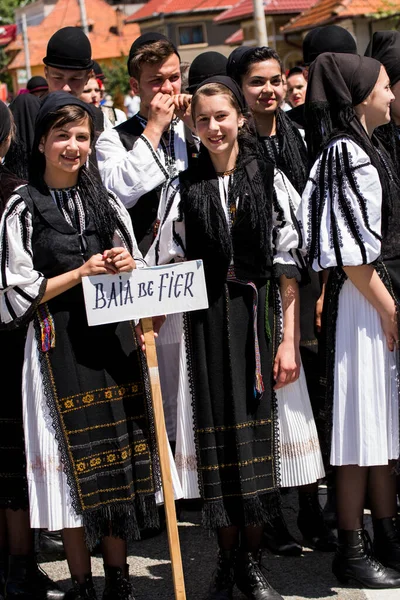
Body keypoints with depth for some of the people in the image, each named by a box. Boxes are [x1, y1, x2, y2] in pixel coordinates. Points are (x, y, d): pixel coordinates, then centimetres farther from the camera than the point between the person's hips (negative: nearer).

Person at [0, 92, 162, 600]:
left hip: (113, 340, 4)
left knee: (120, 454, 5)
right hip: (60, 344, -4)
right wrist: (81, 272, -13)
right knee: (75, 460, -2)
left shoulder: (106, 202, 11)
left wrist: (126, 266, -6)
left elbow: (134, 274, 18)